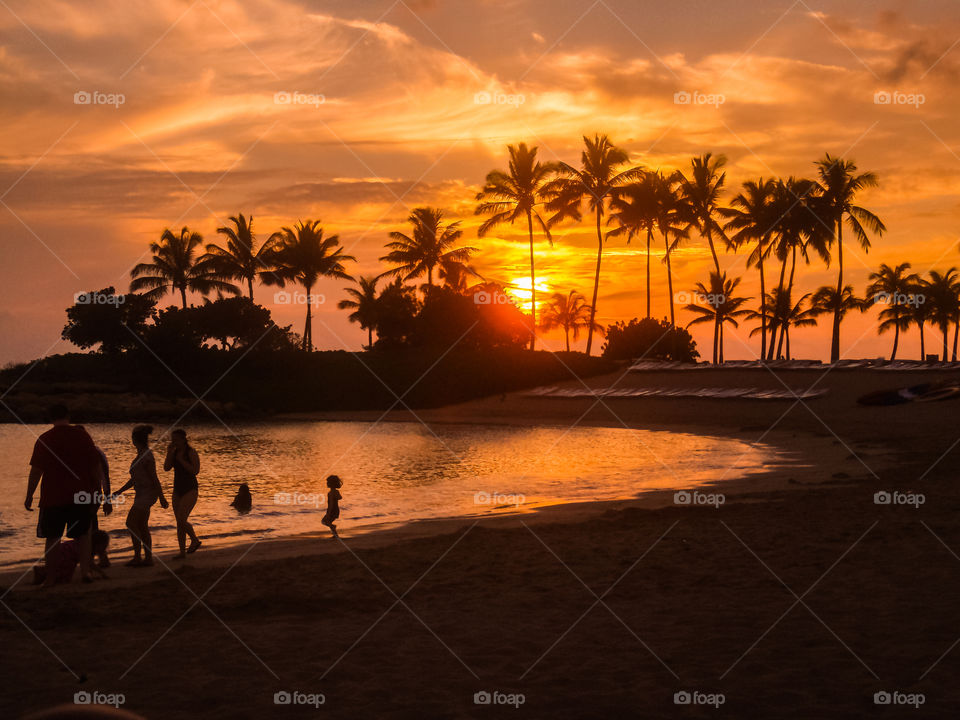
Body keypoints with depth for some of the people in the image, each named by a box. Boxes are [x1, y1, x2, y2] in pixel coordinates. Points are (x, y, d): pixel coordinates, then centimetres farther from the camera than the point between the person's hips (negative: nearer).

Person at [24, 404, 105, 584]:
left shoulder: (44, 440, -5)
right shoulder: (83, 436, 1)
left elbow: (36, 471, -7)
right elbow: (96, 467, 3)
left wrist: (29, 496, 0)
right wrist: (98, 487, 15)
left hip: (53, 497, -2)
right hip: (81, 496, 2)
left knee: (52, 537, 7)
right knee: (82, 535, 13)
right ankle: (85, 571, 4)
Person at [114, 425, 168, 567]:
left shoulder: (147, 456, -18)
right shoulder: (141, 454, 13)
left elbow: (154, 478, -18)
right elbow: (135, 478, 20)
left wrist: (161, 498, -16)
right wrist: (120, 491, 20)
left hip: (147, 494, -10)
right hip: (142, 493, 10)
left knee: (131, 523, -9)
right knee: (142, 526, 10)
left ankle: (137, 557, -7)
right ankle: (148, 558, 13)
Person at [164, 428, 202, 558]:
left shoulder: (191, 452, -12)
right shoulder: (175, 452, 7)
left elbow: (195, 471, -22)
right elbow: (166, 468, -2)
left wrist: (181, 460, -20)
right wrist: (169, 453, -13)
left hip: (190, 490, -7)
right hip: (178, 490, 7)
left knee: (182, 520, -17)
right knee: (180, 523, 6)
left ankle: (195, 540, 5)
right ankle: (182, 552, 10)